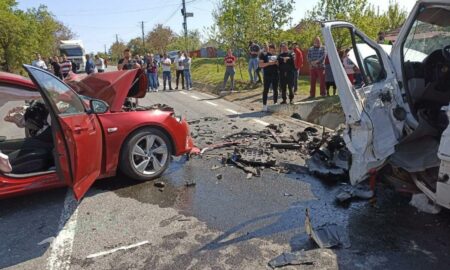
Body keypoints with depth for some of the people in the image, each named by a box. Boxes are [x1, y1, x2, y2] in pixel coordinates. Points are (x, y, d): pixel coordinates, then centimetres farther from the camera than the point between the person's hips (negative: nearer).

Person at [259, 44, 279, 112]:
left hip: (275, 75, 5)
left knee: (275, 90, 9)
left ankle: (275, 103, 19)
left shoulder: (276, 55, 15)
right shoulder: (263, 55, 0)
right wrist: (269, 63, -19)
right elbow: (260, 65, -8)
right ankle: (264, 105, 1)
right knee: (266, 90, -3)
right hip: (267, 75, -5)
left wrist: (277, 63, -2)